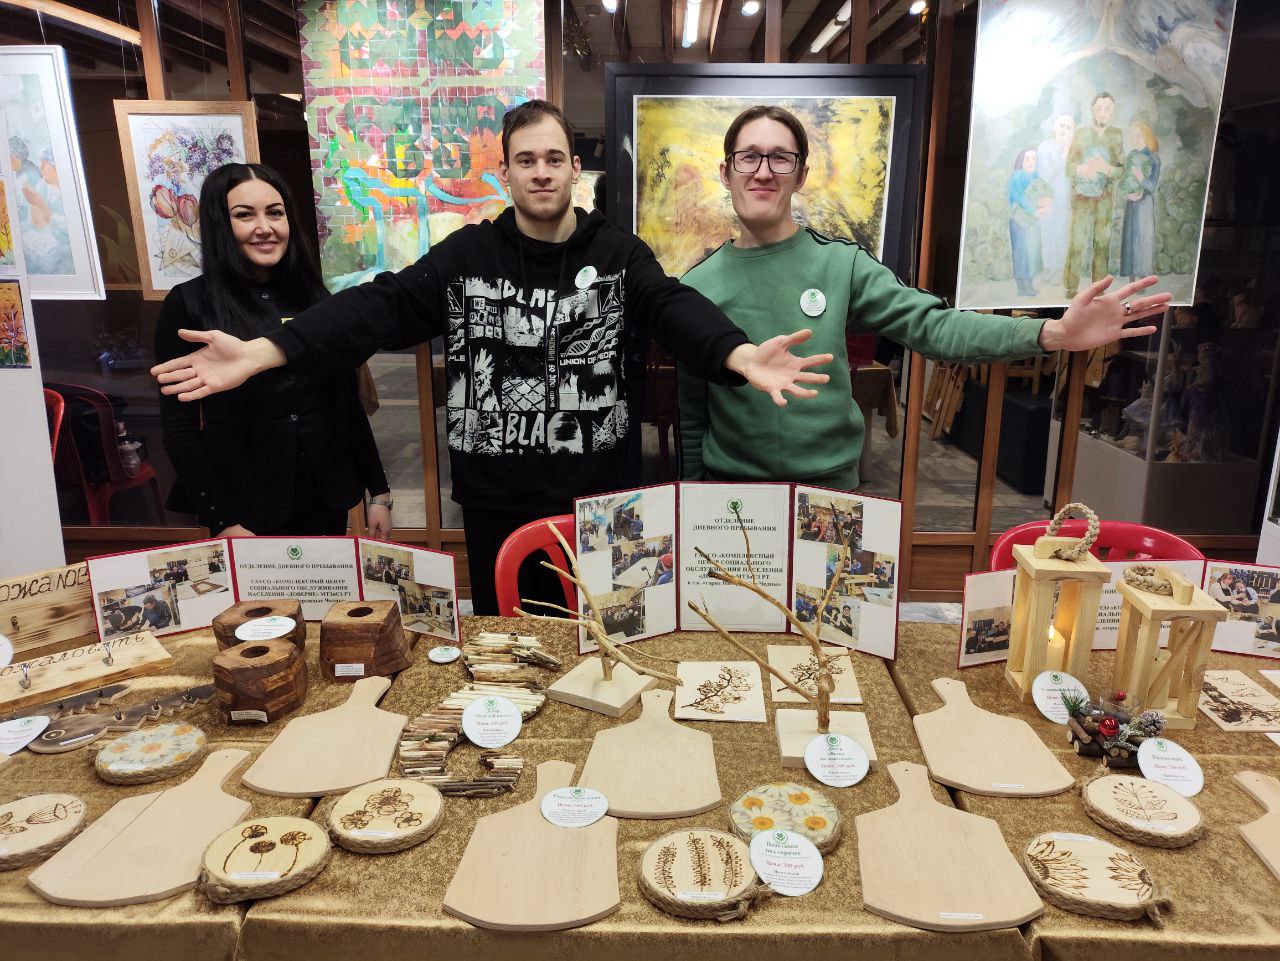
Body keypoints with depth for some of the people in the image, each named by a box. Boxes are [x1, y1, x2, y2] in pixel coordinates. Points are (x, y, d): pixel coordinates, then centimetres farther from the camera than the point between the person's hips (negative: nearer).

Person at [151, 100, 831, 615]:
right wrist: (259, 353, -20)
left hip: (599, 496, 0)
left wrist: (743, 356, -40)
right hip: (495, 498, 1)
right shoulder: (466, 255, 0)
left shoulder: (618, 254, -2)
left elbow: (676, 309, -18)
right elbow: (381, 307, -8)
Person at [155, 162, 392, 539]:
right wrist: (223, 522, -12)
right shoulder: (188, 304, -6)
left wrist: (379, 491, 5)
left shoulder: (313, 297, 5)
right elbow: (179, 430, -7)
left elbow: (349, 407, 8)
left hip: (328, 500, 4)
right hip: (246, 510, -3)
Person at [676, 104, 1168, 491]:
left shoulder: (841, 264, -3)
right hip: (731, 492, 0)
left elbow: (932, 326, -11)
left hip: (832, 485, 0)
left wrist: (1052, 334, -23)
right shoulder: (698, 287, -3)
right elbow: (691, 417, 2)